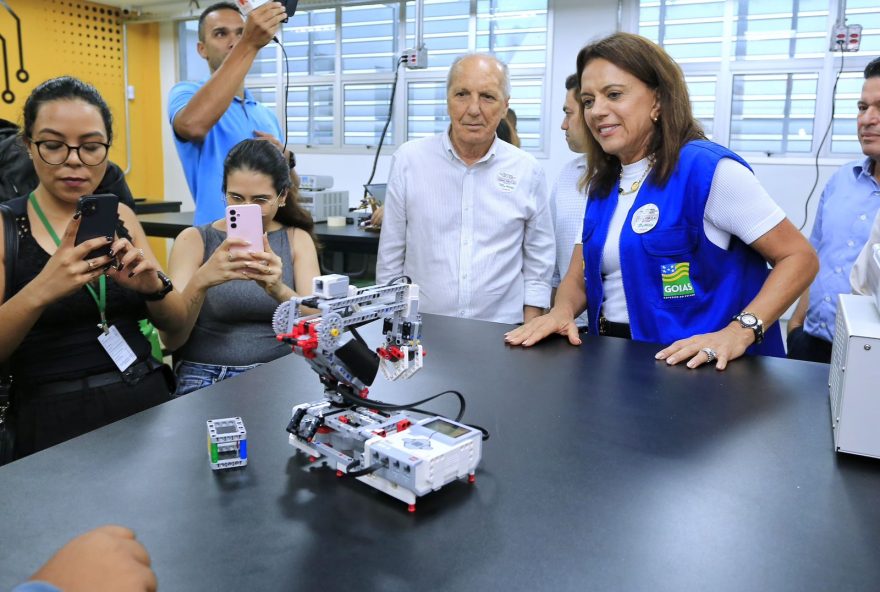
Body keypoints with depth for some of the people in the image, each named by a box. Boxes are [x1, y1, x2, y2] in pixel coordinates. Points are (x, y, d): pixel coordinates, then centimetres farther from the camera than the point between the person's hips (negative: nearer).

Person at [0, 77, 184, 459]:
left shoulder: (121, 216, 9)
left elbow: (176, 322, 8)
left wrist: (154, 286, -12)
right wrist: (39, 292, -26)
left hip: (149, 403, 3)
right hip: (54, 421, -2)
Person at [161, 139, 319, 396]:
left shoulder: (297, 239, 8)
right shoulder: (194, 239, 4)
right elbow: (170, 339, -5)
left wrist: (280, 291, -24)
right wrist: (200, 281, -24)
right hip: (206, 376, -1)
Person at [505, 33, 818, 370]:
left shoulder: (707, 168, -10)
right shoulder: (602, 184, 11)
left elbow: (799, 257, -9)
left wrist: (737, 334, -22)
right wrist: (562, 311, -8)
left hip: (694, 367, -5)